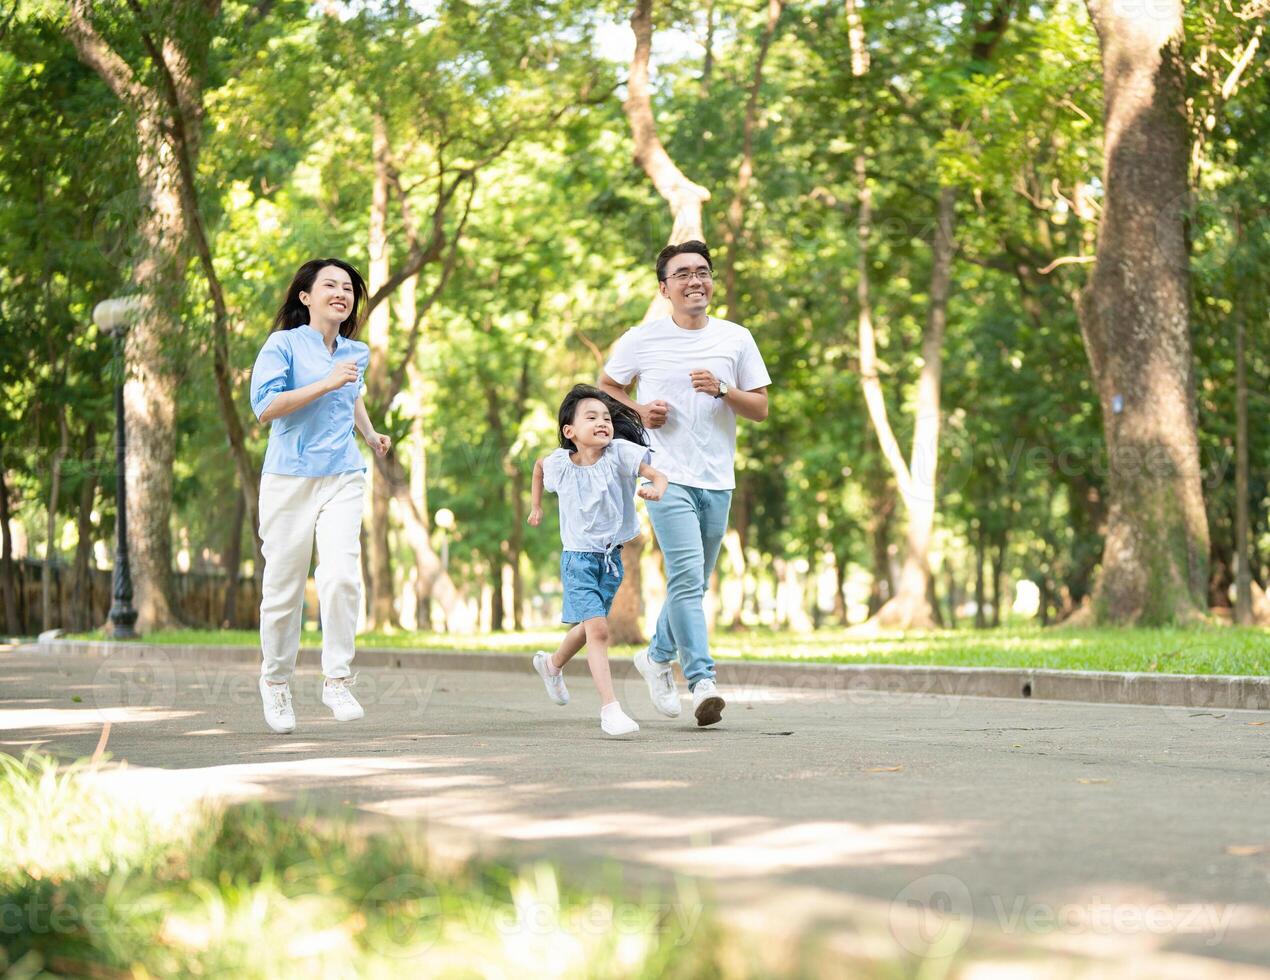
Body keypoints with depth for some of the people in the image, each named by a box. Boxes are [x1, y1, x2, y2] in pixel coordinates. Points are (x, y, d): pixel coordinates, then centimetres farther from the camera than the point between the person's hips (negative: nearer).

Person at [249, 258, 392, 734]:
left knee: (342, 577, -16)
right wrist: (326, 384, -18)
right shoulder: (283, 345, -3)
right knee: (284, 587, 3)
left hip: (343, 479, 3)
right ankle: (276, 681, 22)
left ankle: (336, 679, -8)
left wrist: (370, 433, 23)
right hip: (289, 479, -3)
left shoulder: (356, 353, 15)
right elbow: (264, 405, -16)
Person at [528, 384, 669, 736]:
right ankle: (610, 708, -17)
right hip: (578, 558, -2)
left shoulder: (619, 453, -16)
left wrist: (655, 489, -49)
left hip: (611, 557, 3)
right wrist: (536, 505, 17)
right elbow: (538, 466, 13)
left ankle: (552, 665, 52)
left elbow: (657, 474, -27)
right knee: (597, 629, -17)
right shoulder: (559, 463, -11)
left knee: (588, 628, 22)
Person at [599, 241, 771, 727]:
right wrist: (638, 411, -6)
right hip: (667, 476, -4)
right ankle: (702, 680, -18)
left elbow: (761, 408, 8)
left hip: (718, 480, 4)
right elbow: (606, 387, 14)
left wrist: (724, 390, -11)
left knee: (693, 583, 12)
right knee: (686, 576, -17)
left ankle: (657, 655, 35)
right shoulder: (642, 339, 1)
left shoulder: (736, 339, 7)